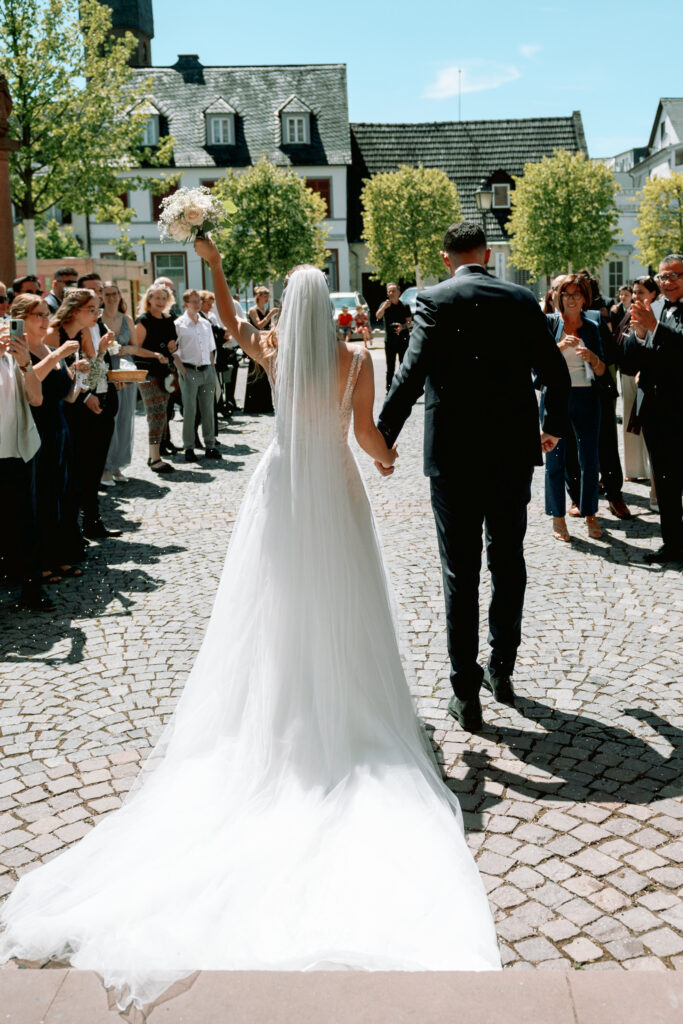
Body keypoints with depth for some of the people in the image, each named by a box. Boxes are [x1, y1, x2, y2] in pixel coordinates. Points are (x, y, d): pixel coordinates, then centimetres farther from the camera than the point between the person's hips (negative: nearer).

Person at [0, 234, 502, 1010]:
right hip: (335, 489, -1)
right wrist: (385, 457, 15)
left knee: (274, 605, 8)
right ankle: (341, 712, 11)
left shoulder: (270, 350, -2)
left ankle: (274, 715, 13)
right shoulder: (355, 357, -7)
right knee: (339, 607, 7)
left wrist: (211, 262, 16)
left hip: (282, 487, 1)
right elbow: (365, 430, -5)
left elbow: (227, 316, 14)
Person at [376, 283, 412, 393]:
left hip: (403, 339, 0)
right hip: (389, 340, 0)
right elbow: (378, 316, -13)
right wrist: (384, 307, -32)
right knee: (390, 368, 2)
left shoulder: (404, 306, 5)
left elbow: (409, 321, 2)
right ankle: (389, 390, 6)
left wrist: (403, 327, -20)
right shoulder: (385, 305, 4)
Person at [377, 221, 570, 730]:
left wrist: (384, 435, -8)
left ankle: (466, 692, 8)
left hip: (455, 456, -3)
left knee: (461, 572, 4)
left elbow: (412, 373, -16)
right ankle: (502, 669, 30)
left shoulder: (435, 300, -5)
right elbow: (556, 372, 7)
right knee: (509, 561, 18)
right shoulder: (523, 299, 5)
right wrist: (554, 426, 22)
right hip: (514, 452, 3)